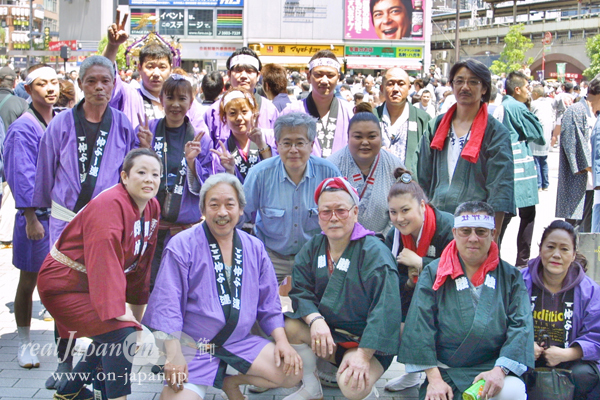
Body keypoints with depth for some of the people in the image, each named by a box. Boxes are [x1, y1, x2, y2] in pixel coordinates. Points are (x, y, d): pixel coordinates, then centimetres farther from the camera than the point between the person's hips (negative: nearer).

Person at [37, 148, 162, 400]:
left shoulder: (152, 208, 2)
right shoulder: (110, 205, -25)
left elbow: (142, 261, 8)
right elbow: (105, 261, -32)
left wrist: (137, 308, 9)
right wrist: (117, 310, -37)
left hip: (92, 284, 10)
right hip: (65, 283, -10)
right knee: (119, 332, -22)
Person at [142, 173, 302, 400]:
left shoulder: (255, 249, 9)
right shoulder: (183, 246, -7)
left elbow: (269, 302, 13)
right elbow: (166, 304, -11)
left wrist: (282, 341, 0)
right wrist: (173, 354, -19)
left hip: (239, 342, 5)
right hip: (191, 345, -4)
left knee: (293, 372, -9)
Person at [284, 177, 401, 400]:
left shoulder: (375, 253, -15)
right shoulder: (313, 248, 5)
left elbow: (385, 310, -21)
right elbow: (300, 290, -1)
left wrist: (363, 355, -27)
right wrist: (315, 320, -23)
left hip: (366, 342, -5)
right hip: (327, 332, 6)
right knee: (289, 327, -21)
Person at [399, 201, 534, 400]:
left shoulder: (510, 276, 9)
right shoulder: (433, 273, 6)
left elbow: (521, 326, -1)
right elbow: (420, 326, -2)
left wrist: (500, 370, -16)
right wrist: (434, 378, -11)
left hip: (491, 370, 1)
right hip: (444, 373, -1)